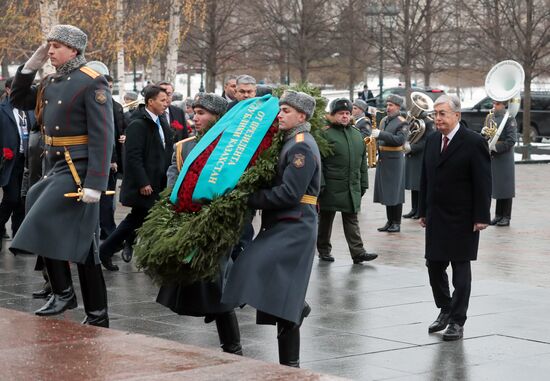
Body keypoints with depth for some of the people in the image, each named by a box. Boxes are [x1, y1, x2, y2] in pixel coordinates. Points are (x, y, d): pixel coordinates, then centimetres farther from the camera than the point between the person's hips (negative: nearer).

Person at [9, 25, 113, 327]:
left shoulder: (92, 83, -12)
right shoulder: (51, 83, 12)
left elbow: (102, 136, -17)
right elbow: (18, 101, 24)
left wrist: (95, 183, -23)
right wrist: (31, 65, 10)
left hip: (77, 170, -8)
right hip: (54, 167, 8)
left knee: (43, 225, -15)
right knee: (83, 245, 8)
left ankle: (63, 292, -1)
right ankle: (97, 314, 13)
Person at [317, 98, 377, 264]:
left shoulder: (357, 134, 12)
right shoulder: (326, 134, -7)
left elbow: (362, 161, 18)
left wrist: (363, 184, 15)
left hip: (352, 187, 5)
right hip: (332, 186, -5)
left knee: (351, 219, 4)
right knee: (326, 219, 7)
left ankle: (358, 252, 0)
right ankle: (324, 250, 19)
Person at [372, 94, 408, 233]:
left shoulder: (402, 123, -8)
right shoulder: (384, 120, 14)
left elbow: (400, 140, -21)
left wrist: (380, 134, -24)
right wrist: (375, 144, 6)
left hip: (394, 160, -7)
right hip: (382, 159, 7)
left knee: (395, 192, -4)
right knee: (386, 191, 10)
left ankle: (396, 223, 1)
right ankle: (389, 221, 16)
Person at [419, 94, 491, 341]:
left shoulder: (474, 142, -11)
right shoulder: (432, 141, 9)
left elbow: (483, 182, -12)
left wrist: (481, 217, -15)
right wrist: (423, 211, 11)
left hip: (462, 220, -6)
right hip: (436, 218, 6)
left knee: (461, 269, 1)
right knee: (434, 266, 9)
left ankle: (457, 321, 7)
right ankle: (445, 310, 27)